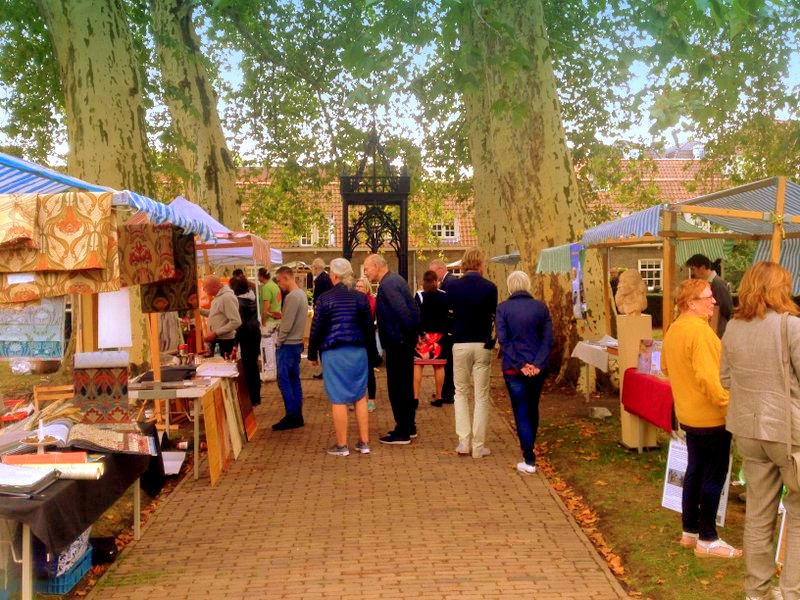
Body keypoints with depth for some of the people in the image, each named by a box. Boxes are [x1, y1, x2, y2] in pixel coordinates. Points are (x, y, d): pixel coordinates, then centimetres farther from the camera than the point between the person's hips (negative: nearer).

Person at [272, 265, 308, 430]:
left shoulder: (292, 297, -18)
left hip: (287, 344, -10)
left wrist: (279, 342, -11)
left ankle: (291, 416, -4)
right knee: (294, 380, 12)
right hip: (297, 343, 10)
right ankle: (297, 416, 15)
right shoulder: (302, 294, 12)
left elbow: (287, 324, -19)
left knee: (284, 380, -5)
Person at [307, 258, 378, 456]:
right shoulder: (360, 297, 3)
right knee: (360, 396, 11)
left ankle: (341, 445, 7)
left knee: (338, 399, 1)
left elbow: (317, 328, -4)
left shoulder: (325, 298, -7)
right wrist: (372, 355, 16)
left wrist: (312, 354, 7)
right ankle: (364, 442, 14)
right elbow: (369, 328, 7)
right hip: (358, 351, 4)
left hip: (334, 353, -4)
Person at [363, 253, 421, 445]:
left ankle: (402, 433, 3)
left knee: (397, 387, -3)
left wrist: (407, 334, -18)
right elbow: (406, 309, 16)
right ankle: (408, 427, 28)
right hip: (404, 342, 10)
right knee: (405, 385, 18)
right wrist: (411, 335, 15)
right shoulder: (395, 280, 13)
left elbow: (403, 311, -27)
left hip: (397, 343, -10)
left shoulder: (388, 285, -18)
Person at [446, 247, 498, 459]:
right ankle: (478, 446, 6)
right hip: (482, 344, -1)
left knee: (461, 392, 15)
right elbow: (495, 315, -2)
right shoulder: (489, 287, -8)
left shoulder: (453, 286, -3)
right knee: (481, 395, 5)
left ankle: (463, 441, 9)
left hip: (460, 344, 2)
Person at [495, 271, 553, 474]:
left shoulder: (503, 308, -5)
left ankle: (529, 460, -3)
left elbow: (503, 340, -11)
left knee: (521, 413, 2)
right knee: (533, 409, 20)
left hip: (513, 368, -3)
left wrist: (521, 365, -11)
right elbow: (548, 339, -5)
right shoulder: (540, 307, 0)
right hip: (537, 368, 3)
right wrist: (537, 364, -9)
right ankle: (529, 448, 36)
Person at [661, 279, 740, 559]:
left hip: (688, 413, 9)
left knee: (695, 470, 17)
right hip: (710, 416, -9)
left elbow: (665, 367, 18)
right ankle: (707, 540, 9)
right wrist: (728, 403, -22)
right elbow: (708, 376, -28)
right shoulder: (699, 330, -22)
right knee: (714, 476, 1)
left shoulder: (674, 329, 8)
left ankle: (690, 531, 26)